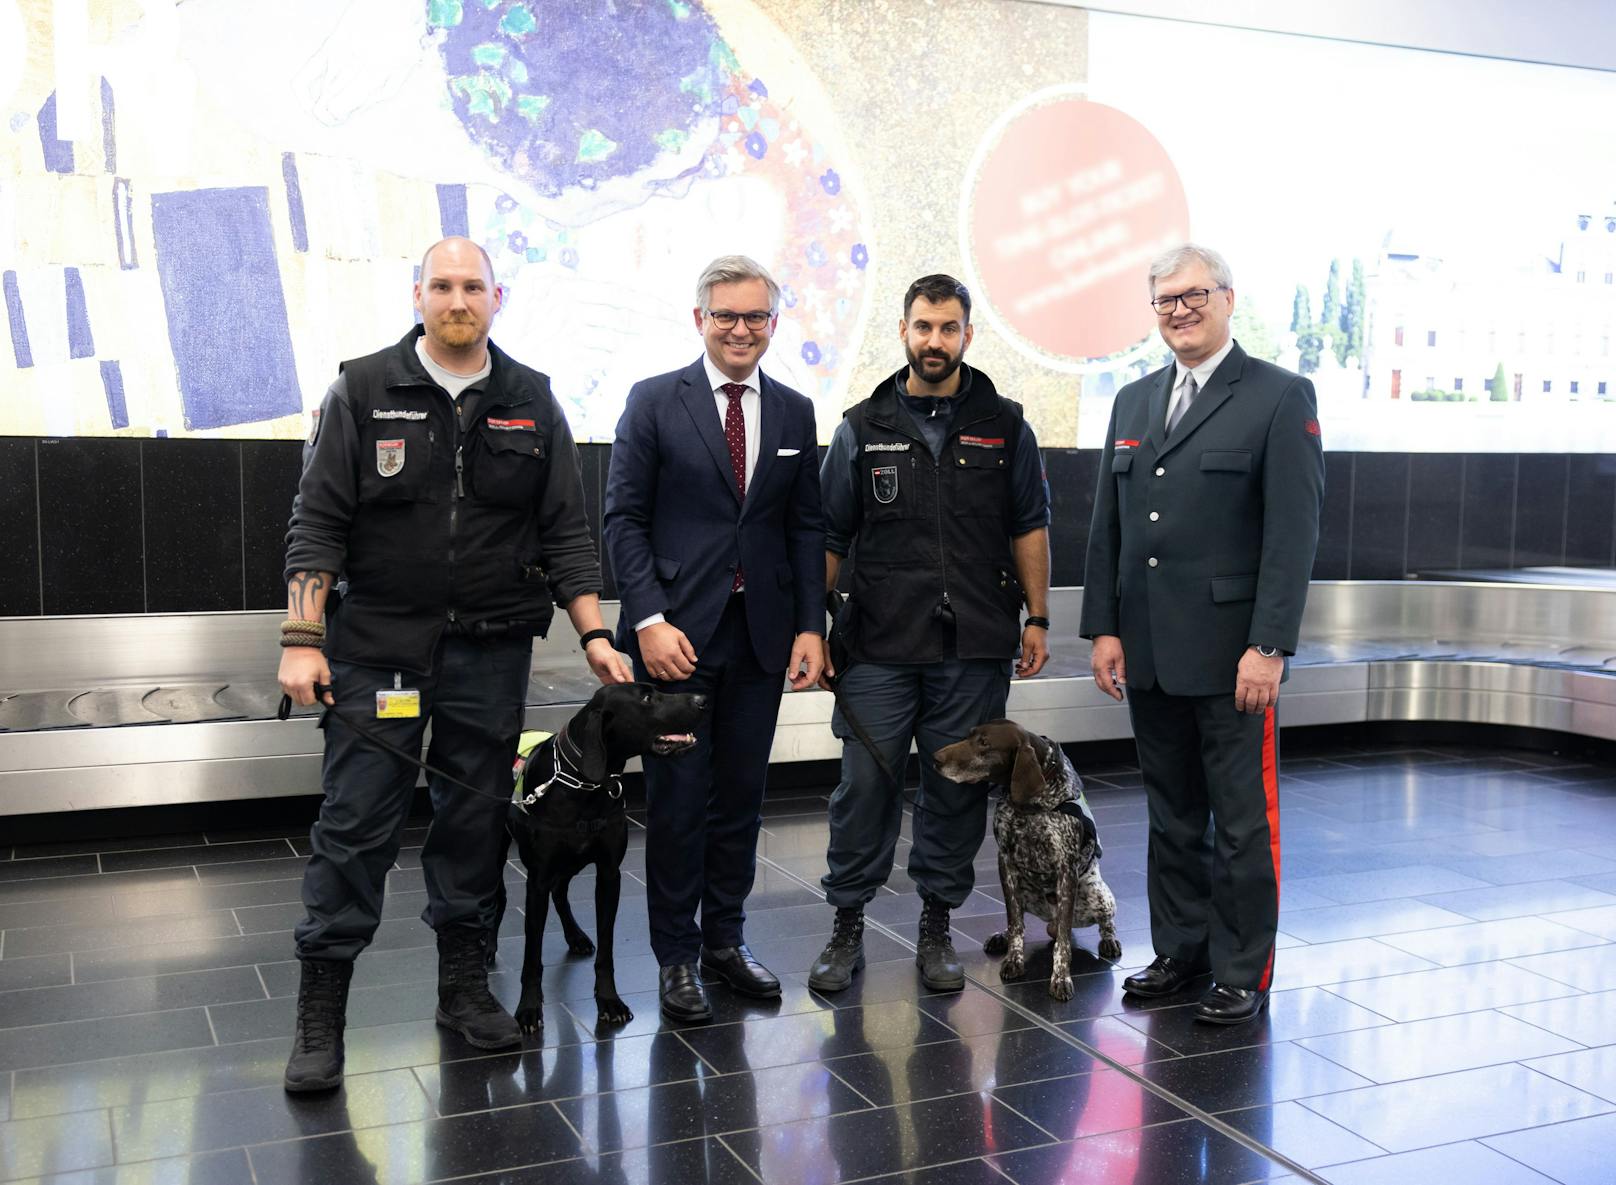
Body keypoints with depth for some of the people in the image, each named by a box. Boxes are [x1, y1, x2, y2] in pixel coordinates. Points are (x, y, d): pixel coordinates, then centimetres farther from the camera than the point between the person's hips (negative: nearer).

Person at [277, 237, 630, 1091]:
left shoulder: (531, 404, 7)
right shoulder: (363, 391, 1)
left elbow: (565, 531, 8)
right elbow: (318, 522, -3)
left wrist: (594, 634, -1)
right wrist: (301, 639, -11)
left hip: (491, 651, 2)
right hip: (377, 643, -2)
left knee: (476, 819, 9)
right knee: (355, 823, -1)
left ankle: (465, 986, 24)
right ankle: (320, 1013, 10)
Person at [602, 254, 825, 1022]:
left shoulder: (794, 413, 10)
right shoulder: (654, 402, -1)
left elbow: (805, 528, 10)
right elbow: (623, 520, -4)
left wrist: (810, 626, 2)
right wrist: (650, 621, -13)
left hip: (761, 634, 4)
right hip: (678, 633, -3)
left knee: (741, 794, 10)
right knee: (678, 797, 2)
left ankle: (725, 939, 25)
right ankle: (676, 957, 14)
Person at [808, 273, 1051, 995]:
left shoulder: (1004, 426, 8)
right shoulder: (863, 428, 6)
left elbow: (1029, 527, 11)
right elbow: (829, 537, 7)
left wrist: (1036, 618, 6)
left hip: (975, 649, 1)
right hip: (879, 645, -1)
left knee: (957, 787, 6)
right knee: (865, 784, -1)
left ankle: (936, 925, 20)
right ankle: (847, 926, 13)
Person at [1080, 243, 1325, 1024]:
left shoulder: (1280, 397, -5)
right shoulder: (1134, 401, 14)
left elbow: (1294, 533, -11)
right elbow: (1108, 526, 14)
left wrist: (1268, 646, -16)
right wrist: (1103, 627, 6)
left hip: (1231, 654, -5)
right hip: (1148, 653, 6)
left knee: (1243, 821, 4)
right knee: (1171, 814, 15)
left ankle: (1242, 974, 16)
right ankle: (1180, 951, 27)